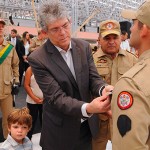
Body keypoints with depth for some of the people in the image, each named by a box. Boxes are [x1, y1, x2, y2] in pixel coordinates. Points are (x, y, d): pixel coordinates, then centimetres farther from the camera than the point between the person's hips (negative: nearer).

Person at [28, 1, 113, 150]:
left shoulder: (84, 46, -3)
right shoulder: (37, 59, -18)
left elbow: (93, 78, -3)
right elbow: (56, 97, -22)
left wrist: (103, 89, -27)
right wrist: (87, 108, -38)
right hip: (60, 130, -4)